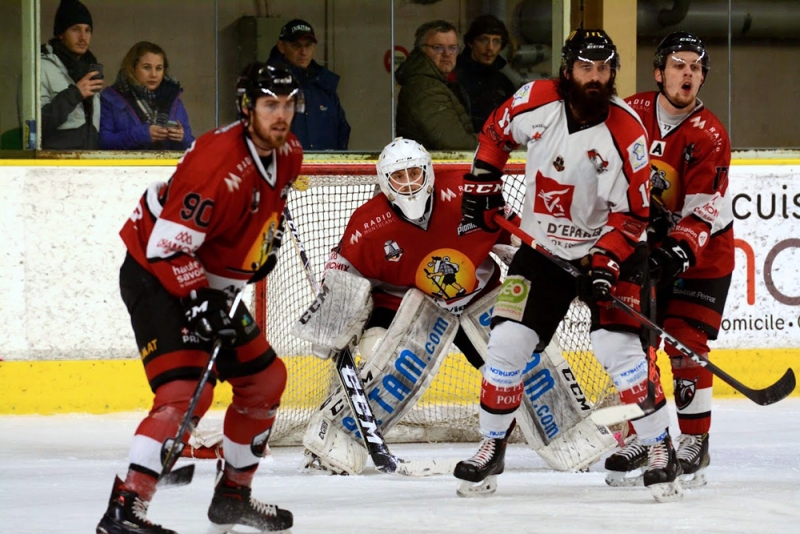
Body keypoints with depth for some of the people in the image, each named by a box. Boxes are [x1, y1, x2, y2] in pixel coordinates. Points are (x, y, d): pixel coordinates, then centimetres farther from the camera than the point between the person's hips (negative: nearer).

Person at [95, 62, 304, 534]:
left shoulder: (287, 154, 0)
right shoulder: (219, 166, -29)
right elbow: (167, 247, -30)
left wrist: (271, 236, 17)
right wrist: (199, 302, -34)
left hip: (210, 283, 10)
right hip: (155, 277, -10)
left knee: (265, 378, 15)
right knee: (186, 392, -25)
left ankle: (234, 495, 29)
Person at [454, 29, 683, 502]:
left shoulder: (626, 132, -20)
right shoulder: (536, 102, -11)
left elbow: (631, 214, -16)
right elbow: (495, 133, 12)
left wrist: (606, 263, -26)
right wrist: (483, 185, 6)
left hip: (609, 248, -3)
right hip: (542, 246, 4)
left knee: (619, 348, -17)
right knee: (508, 342, -4)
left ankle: (663, 454, -3)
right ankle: (491, 449, 13)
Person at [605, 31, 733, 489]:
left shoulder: (709, 136, -19)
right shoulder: (631, 114, -7)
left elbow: (703, 212, -24)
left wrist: (680, 249, -38)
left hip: (702, 252, -4)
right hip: (643, 245, 4)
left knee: (686, 346, -12)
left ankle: (695, 445, -3)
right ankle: (640, 437, 14)